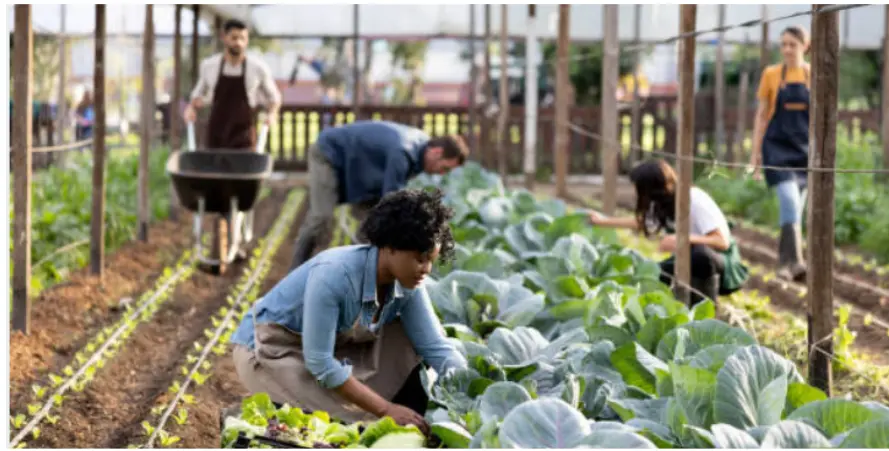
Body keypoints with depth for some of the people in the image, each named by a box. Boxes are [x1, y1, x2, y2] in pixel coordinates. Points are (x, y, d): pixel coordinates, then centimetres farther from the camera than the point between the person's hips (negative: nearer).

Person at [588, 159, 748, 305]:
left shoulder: (696, 201, -25)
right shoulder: (662, 204, -1)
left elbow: (722, 242, -32)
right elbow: (641, 222, 22)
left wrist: (684, 239, -46)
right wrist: (603, 221, 28)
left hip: (722, 263, -8)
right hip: (691, 260, 8)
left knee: (700, 253, -41)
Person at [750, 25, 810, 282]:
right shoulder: (771, 75, 2)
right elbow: (761, 115, 6)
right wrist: (755, 153, 2)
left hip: (806, 149, 2)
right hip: (778, 146, -2)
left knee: (796, 208, 7)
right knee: (790, 201, -20)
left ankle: (784, 262, 18)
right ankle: (795, 261, -28)